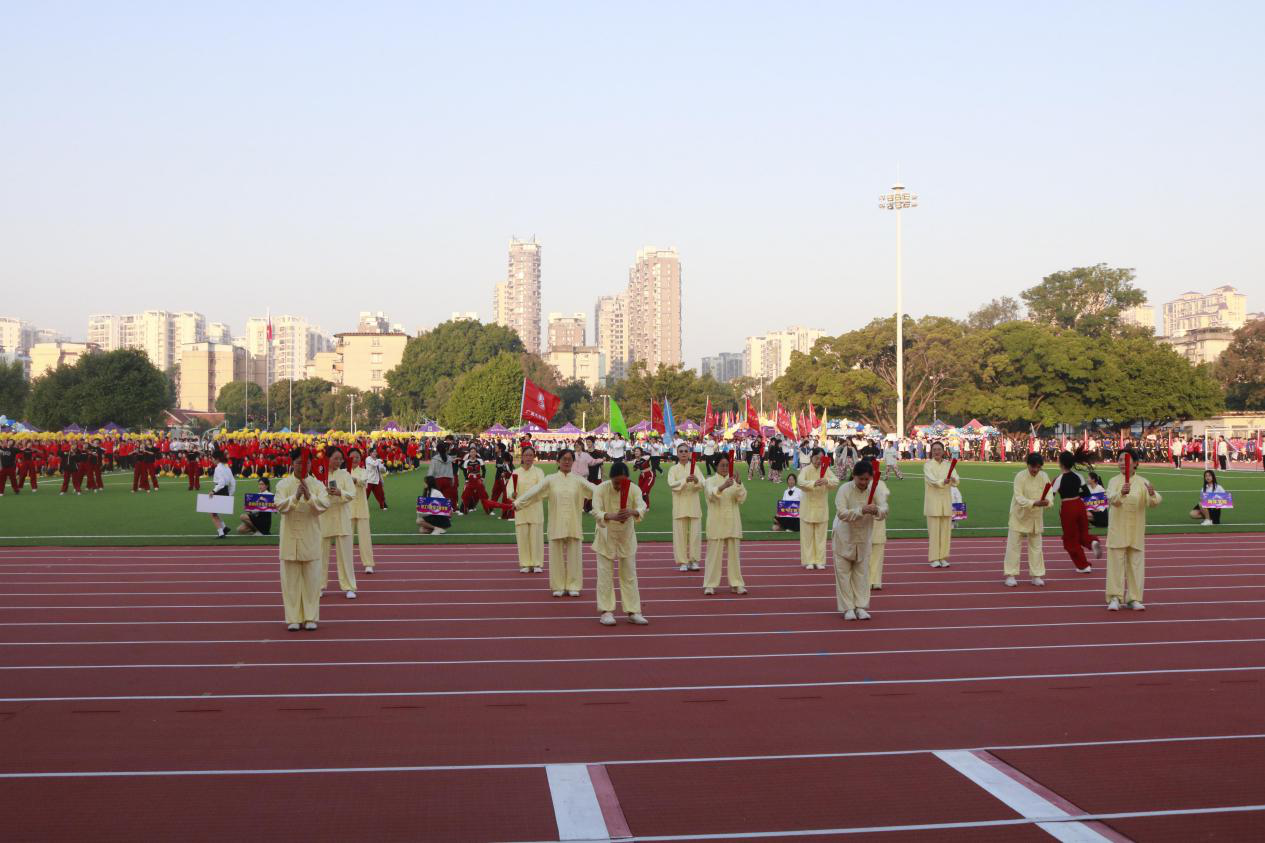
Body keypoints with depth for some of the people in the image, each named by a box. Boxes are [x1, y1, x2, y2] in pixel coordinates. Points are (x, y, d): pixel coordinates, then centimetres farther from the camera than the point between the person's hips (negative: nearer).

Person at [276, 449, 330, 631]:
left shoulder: (317, 485, 2)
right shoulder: (283, 484, 1)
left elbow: (324, 504, -13)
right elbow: (280, 506, -14)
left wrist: (310, 497, -31)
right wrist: (295, 497, -31)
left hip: (311, 539, 0)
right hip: (290, 539, 0)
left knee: (312, 580, 4)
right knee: (291, 580, 4)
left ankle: (311, 617, 13)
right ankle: (293, 618, 12)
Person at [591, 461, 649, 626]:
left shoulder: (634, 489, -12)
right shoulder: (601, 489, -17)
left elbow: (642, 507, -27)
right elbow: (596, 512, -28)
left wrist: (632, 512, -50)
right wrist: (611, 516, -49)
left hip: (627, 536, 2)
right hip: (606, 536, -2)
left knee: (629, 574, 7)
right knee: (605, 574, 0)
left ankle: (633, 612, 14)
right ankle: (606, 611, 10)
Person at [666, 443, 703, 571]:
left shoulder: (695, 467, 6)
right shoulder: (673, 469, 3)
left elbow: (702, 485, -4)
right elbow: (671, 484, -13)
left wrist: (696, 480, -27)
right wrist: (685, 480, -29)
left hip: (694, 505, 1)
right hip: (679, 506, -1)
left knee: (695, 533, -2)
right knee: (680, 534, 0)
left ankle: (694, 560, 9)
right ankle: (682, 562, 8)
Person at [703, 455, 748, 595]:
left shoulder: (733, 481, 10)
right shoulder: (710, 481, 1)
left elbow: (741, 497, -5)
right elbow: (712, 494, -21)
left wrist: (739, 484, -23)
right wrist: (723, 486, -41)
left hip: (732, 523, 3)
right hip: (716, 522, -3)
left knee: (734, 553, 5)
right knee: (714, 553, -3)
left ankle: (736, 584, 11)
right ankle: (710, 585, 2)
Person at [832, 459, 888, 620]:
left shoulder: (875, 489, -11)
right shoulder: (844, 489, -20)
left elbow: (884, 510, -18)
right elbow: (841, 513, -29)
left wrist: (877, 510, -41)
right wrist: (861, 510, -43)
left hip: (864, 537, 3)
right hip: (844, 537, -3)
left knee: (862, 572, 9)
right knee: (844, 572, 1)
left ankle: (861, 606, 16)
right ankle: (847, 608, 9)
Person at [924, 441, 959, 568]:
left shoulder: (949, 465, 10)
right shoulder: (927, 465, -1)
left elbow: (955, 482, -1)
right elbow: (931, 480, -17)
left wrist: (953, 480, -26)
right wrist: (943, 482, -36)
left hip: (946, 501, 4)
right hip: (933, 501, -4)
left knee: (946, 530, 5)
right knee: (934, 530, -5)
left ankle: (943, 557, 13)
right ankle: (934, 559, 0)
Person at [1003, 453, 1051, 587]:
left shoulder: (1044, 476, -4)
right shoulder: (1020, 476, -18)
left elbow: (1049, 494, -9)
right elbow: (1019, 497, -24)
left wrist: (1046, 501, -33)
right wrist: (1034, 503, -39)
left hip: (1036, 517, 4)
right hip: (1020, 516, -4)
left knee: (1036, 546, 11)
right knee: (1013, 545, -1)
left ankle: (1036, 576, 20)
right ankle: (1010, 575, 8)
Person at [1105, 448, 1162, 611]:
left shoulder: (1142, 482, 2)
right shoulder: (1114, 481, 0)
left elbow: (1154, 502, -11)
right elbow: (1112, 499, -20)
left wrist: (1152, 494, -34)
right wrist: (1122, 493, -42)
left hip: (1136, 531, 1)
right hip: (1117, 530, -1)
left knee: (1136, 564, 5)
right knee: (1116, 562, -3)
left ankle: (1134, 599, 12)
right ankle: (1115, 598, 1)